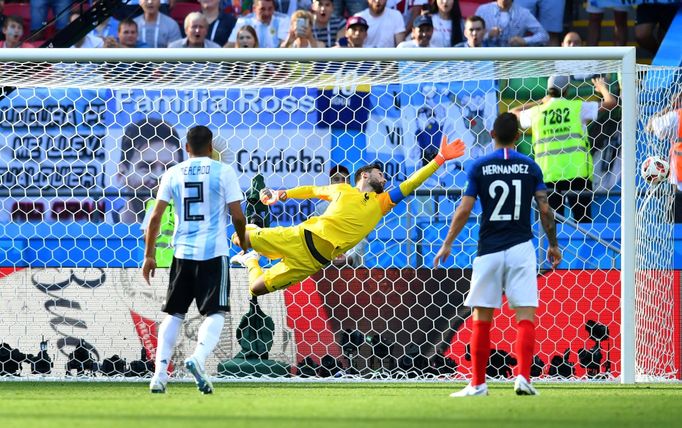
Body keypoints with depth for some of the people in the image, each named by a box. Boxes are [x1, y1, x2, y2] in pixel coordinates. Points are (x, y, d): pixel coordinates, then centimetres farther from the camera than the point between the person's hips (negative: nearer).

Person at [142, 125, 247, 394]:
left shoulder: (173, 174, 6)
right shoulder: (223, 171, -1)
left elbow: (155, 216, 3)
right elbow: (237, 216, -4)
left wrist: (149, 255, 8)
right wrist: (242, 240, 16)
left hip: (182, 253, 3)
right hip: (214, 252, -3)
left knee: (174, 314, 13)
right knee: (215, 314, 0)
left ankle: (160, 372, 4)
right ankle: (198, 358, -26)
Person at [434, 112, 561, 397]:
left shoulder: (479, 167, 0)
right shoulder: (530, 167, 3)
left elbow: (464, 210, -4)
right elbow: (545, 210, 2)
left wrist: (447, 244, 5)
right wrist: (553, 244, 14)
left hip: (489, 250, 0)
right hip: (521, 247, 0)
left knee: (481, 319, 6)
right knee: (526, 316, -1)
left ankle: (478, 384, 9)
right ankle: (523, 377, -16)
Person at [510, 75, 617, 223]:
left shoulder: (536, 111, 10)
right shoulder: (576, 106, 2)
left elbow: (513, 113, 29)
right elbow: (611, 103, 5)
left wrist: (539, 102, 35)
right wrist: (603, 88, 26)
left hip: (547, 173, 2)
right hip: (576, 171, -2)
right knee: (582, 217, -2)